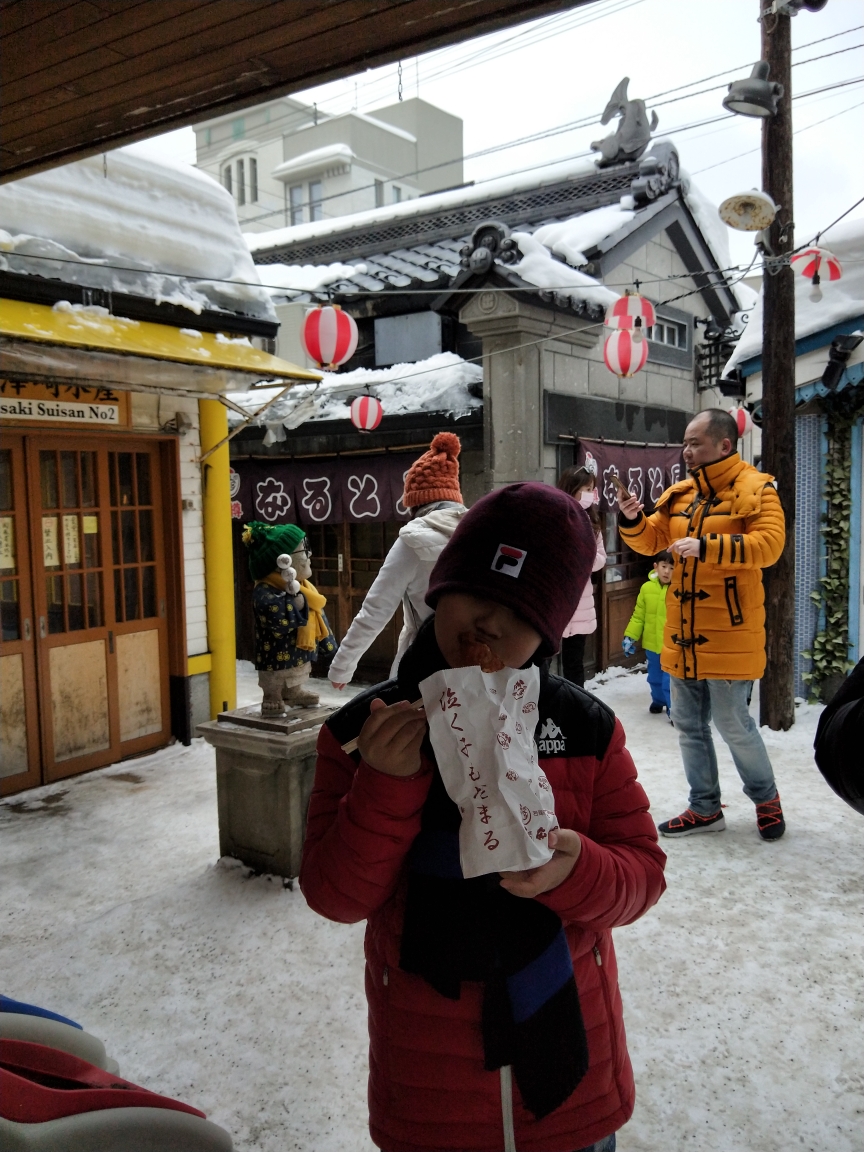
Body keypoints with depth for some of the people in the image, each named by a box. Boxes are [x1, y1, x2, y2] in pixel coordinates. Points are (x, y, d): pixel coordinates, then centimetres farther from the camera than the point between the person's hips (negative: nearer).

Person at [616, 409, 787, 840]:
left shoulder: (755, 489, -8)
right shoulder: (679, 493, 11)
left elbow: (769, 543, -21)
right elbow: (651, 540, 12)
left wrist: (706, 546, -28)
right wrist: (632, 520, -8)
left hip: (728, 632, -7)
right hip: (684, 631, 7)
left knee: (733, 723, 1)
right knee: (688, 723, 13)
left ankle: (766, 798, 27)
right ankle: (705, 808, 27)